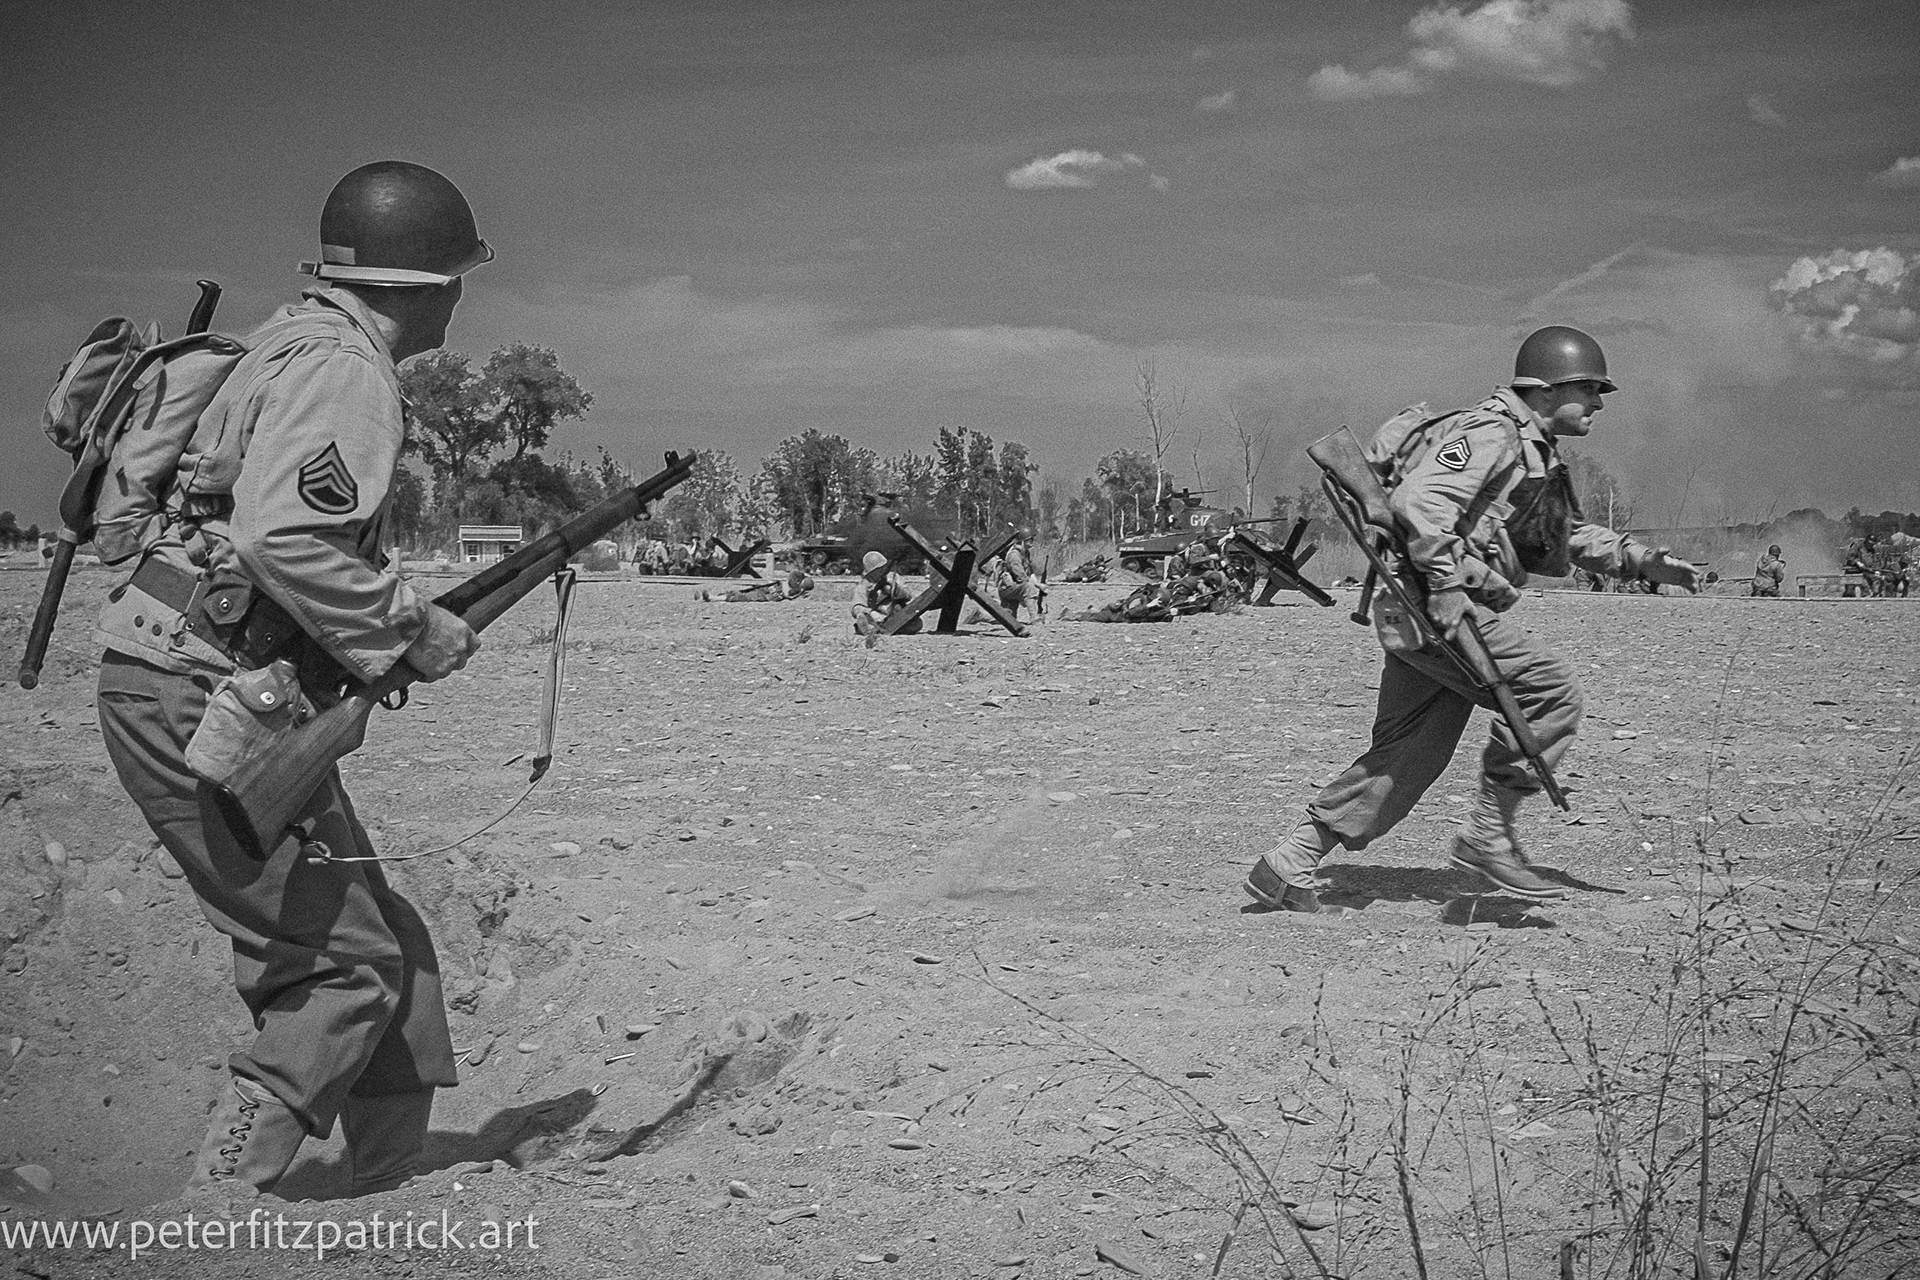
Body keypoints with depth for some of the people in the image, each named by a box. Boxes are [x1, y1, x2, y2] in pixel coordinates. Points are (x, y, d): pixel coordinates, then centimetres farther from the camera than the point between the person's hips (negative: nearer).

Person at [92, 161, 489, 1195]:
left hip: (187, 684, 10)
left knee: (387, 947, 13)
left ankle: (396, 1193, 22)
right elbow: (283, 542, -27)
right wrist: (415, 629, -14)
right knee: (348, 967, -7)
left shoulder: (298, 342, 19)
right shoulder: (341, 367, -13)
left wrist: (390, 630, 16)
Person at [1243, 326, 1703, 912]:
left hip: (1447, 608, 10)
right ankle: (1489, 835, -7)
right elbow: (1418, 499, -23)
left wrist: (1644, 561, 21)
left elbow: (1569, 535, 32)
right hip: (1430, 605, -10)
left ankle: (1285, 868, 13)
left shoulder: (1538, 453, 22)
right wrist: (1444, 584, -27)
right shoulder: (1491, 434, -11)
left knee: (1406, 759, 9)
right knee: (1550, 686, -14)